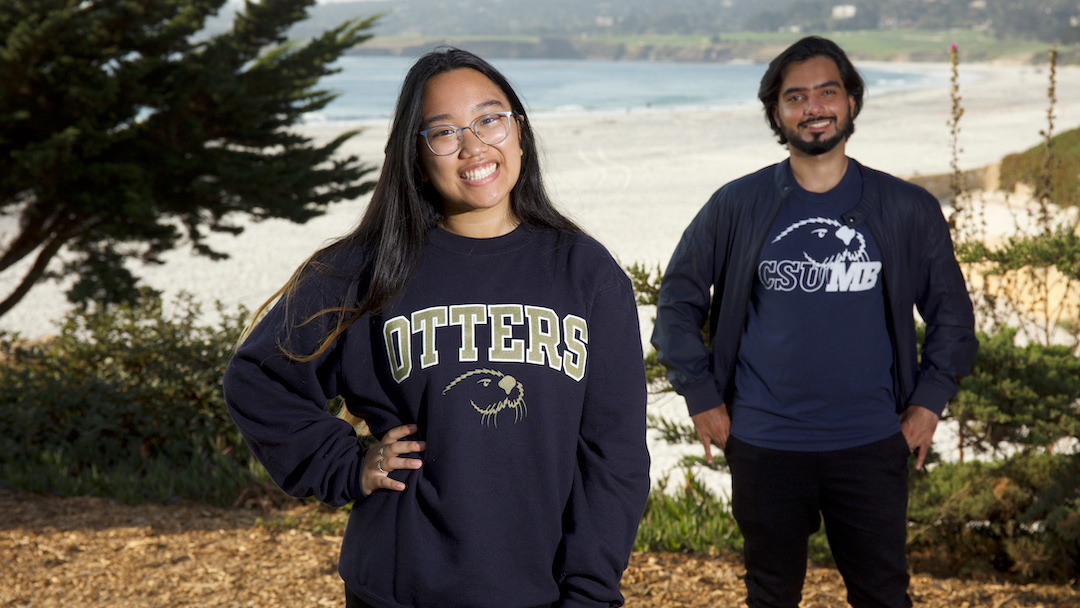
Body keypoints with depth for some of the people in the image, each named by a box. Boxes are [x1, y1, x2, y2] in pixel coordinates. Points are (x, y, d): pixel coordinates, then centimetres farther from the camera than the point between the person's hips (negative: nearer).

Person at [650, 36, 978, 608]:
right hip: (764, 446, 0)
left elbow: (951, 312, 12)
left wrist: (928, 402, 4)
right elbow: (677, 303, 8)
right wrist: (702, 398, 3)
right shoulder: (736, 207, -1)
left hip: (871, 446, 0)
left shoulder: (907, 210, 2)